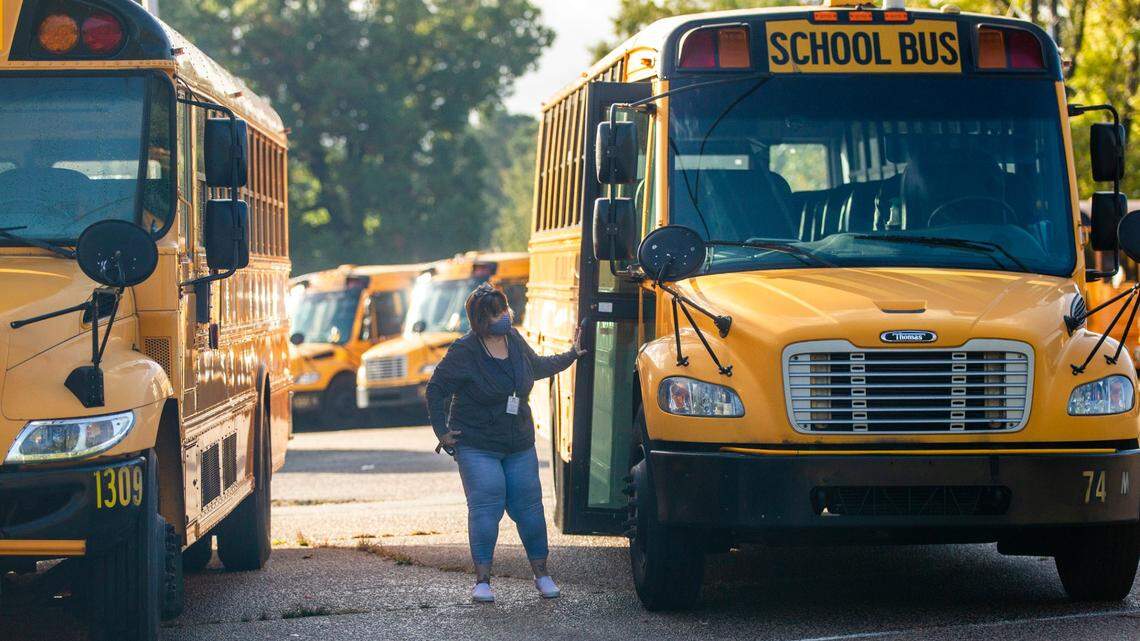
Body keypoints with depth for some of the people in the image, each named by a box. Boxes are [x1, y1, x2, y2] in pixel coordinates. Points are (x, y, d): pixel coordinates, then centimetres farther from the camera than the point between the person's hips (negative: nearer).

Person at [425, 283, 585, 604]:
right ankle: (482, 579, -3)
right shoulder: (464, 352, -14)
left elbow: (537, 367, 24)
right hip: (477, 447, -5)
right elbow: (436, 389, -6)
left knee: (528, 505, 6)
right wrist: (442, 431, -7)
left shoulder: (514, 339, 3)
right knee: (486, 507, -11)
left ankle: (541, 573, 19)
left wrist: (571, 356, 28)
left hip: (519, 444, 5)